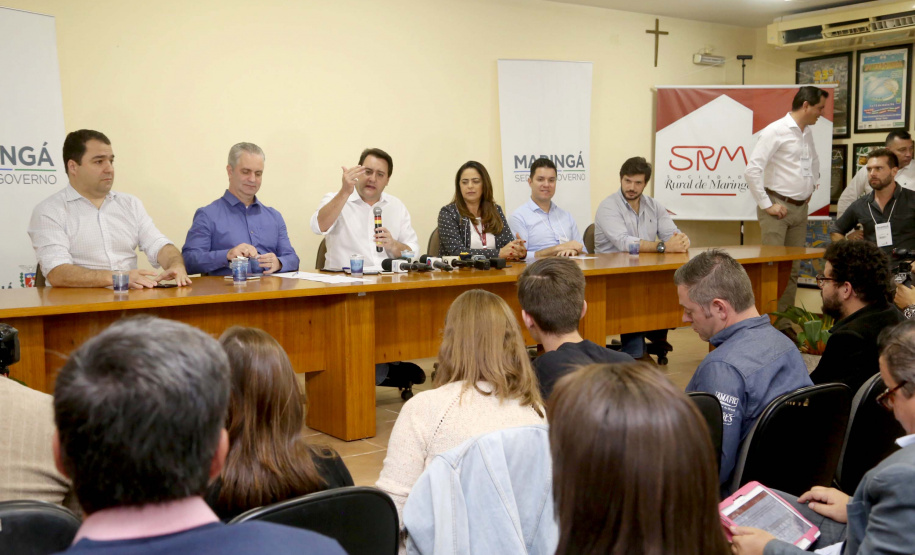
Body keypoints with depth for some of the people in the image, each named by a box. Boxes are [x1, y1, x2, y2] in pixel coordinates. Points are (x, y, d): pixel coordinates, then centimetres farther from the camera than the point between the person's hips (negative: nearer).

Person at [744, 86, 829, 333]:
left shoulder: (808, 133, 12)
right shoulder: (776, 131, -12)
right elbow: (752, 170, -18)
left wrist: (812, 186, 19)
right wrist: (767, 205, -16)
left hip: (800, 208, 8)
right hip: (777, 208, -8)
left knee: (793, 270, 9)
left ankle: (785, 326, 15)